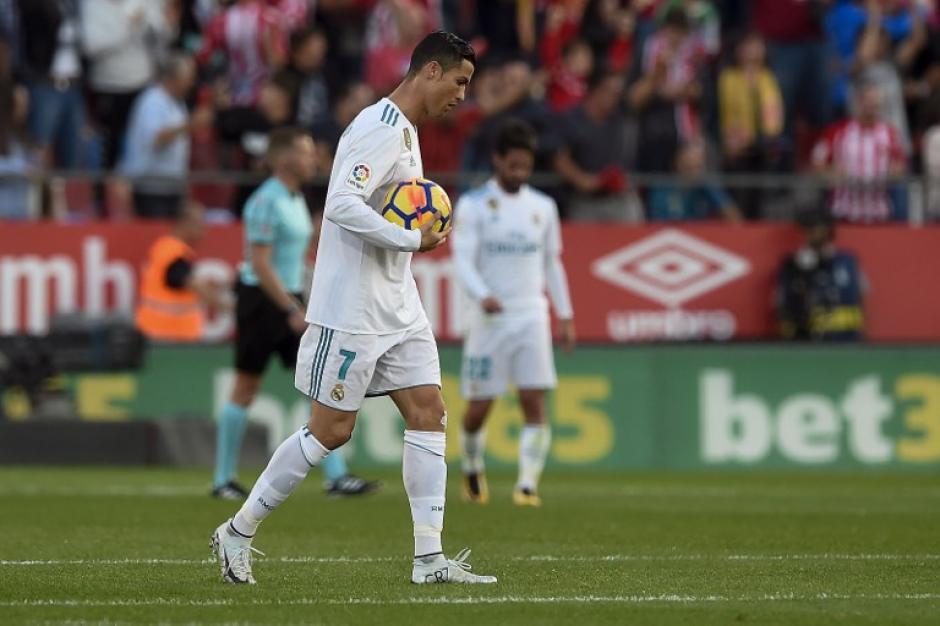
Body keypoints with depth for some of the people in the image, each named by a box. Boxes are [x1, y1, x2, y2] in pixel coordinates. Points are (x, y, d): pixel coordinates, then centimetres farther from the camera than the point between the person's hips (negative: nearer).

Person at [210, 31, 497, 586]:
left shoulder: (404, 130, 16)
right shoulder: (380, 129, -16)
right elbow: (341, 205, -27)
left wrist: (423, 232, 7)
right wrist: (411, 240, -22)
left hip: (398, 309, 10)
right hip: (351, 311, -10)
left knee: (429, 413, 1)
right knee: (331, 430, -4)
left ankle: (430, 559, -1)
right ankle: (239, 532, 10)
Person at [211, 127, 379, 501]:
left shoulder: (296, 200, 13)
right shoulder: (266, 202, -15)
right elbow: (261, 264, -20)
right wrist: (292, 311, -23)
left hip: (290, 303, 9)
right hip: (262, 301, -9)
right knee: (246, 390, 0)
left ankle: (336, 477, -4)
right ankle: (223, 480, 10)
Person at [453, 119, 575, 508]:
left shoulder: (543, 207, 11)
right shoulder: (473, 205, -2)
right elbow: (463, 260, -10)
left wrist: (565, 315, 15)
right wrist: (482, 295, -28)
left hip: (532, 316, 3)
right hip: (490, 317, -3)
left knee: (534, 402, -11)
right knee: (480, 406, 2)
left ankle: (528, 484, -14)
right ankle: (472, 468, 29)